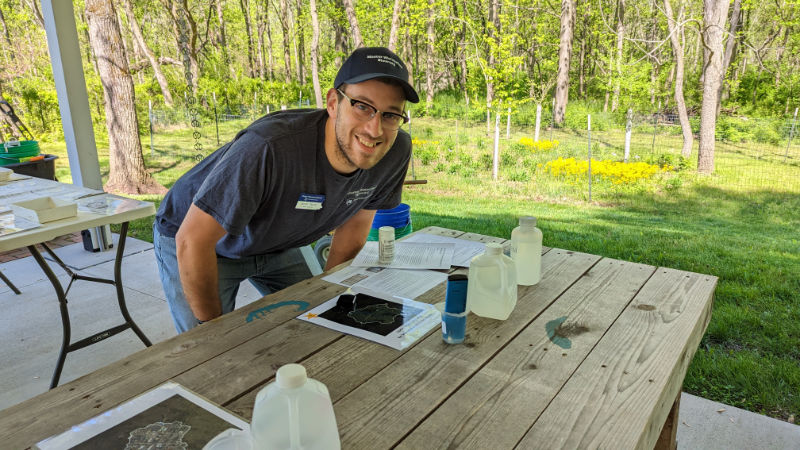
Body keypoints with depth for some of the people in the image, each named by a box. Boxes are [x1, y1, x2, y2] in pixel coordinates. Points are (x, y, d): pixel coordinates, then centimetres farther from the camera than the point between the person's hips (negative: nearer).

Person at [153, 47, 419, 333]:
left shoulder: (397, 151, -21)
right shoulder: (270, 148, -41)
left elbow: (356, 221, -3)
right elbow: (192, 241, -32)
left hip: (275, 245, 5)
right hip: (200, 241, -5)